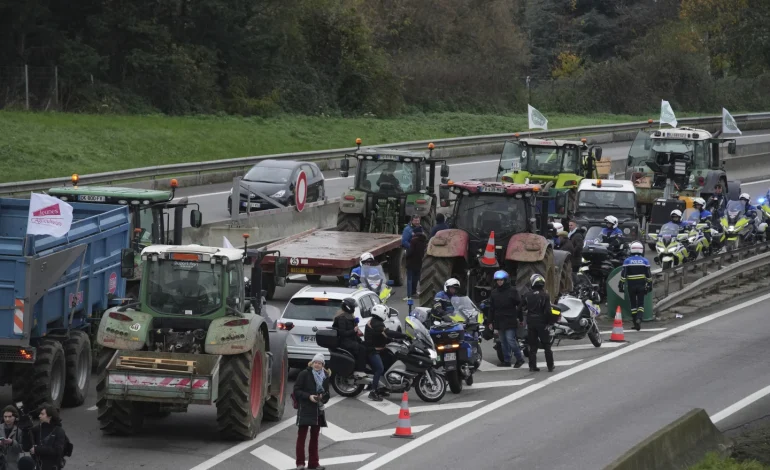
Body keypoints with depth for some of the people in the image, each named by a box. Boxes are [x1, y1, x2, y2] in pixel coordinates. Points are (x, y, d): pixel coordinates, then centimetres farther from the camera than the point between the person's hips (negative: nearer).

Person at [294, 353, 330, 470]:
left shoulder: (325, 376, 8)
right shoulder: (304, 374, -6)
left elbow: (327, 393, 16)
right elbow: (297, 390, -7)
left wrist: (323, 397, -6)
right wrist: (309, 396, -19)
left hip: (318, 409, 5)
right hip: (305, 409, -5)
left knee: (315, 436, 11)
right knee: (302, 435, -4)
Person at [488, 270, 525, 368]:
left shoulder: (512, 291, -3)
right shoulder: (494, 292, 12)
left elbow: (519, 305, -1)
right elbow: (491, 308, 16)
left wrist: (520, 319, -2)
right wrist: (491, 321, 13)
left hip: (510, 320, -6)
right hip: (499, 321, 6)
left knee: (511, 340, -12)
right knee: (503, 342, 7)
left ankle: (519, 359, -1)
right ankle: (506, 360, 13)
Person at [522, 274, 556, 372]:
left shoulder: (527, 295, -1)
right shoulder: (545, 295, -10)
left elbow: (522, 308, 3)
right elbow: (548, 311, -14)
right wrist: (549, 321, -1)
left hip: (530, 323, 2)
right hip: (542, 323, -2)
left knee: (532, 346, 8)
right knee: (546, 345, 7)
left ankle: (532, 366, 3)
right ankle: (550, 366, 8)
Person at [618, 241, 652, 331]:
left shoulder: (627, 261, -1)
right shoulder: (645, 261, 1)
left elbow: (623, 274, -4)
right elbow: (648, 274, 3)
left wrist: (621, 284, -1)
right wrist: (649, 285, 10)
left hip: (631, 286, 0)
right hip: (641, 285, 0)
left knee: (633, 304, 8)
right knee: (641, 303, 3)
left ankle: (636, 324, 8)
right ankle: (639, 318, -23)